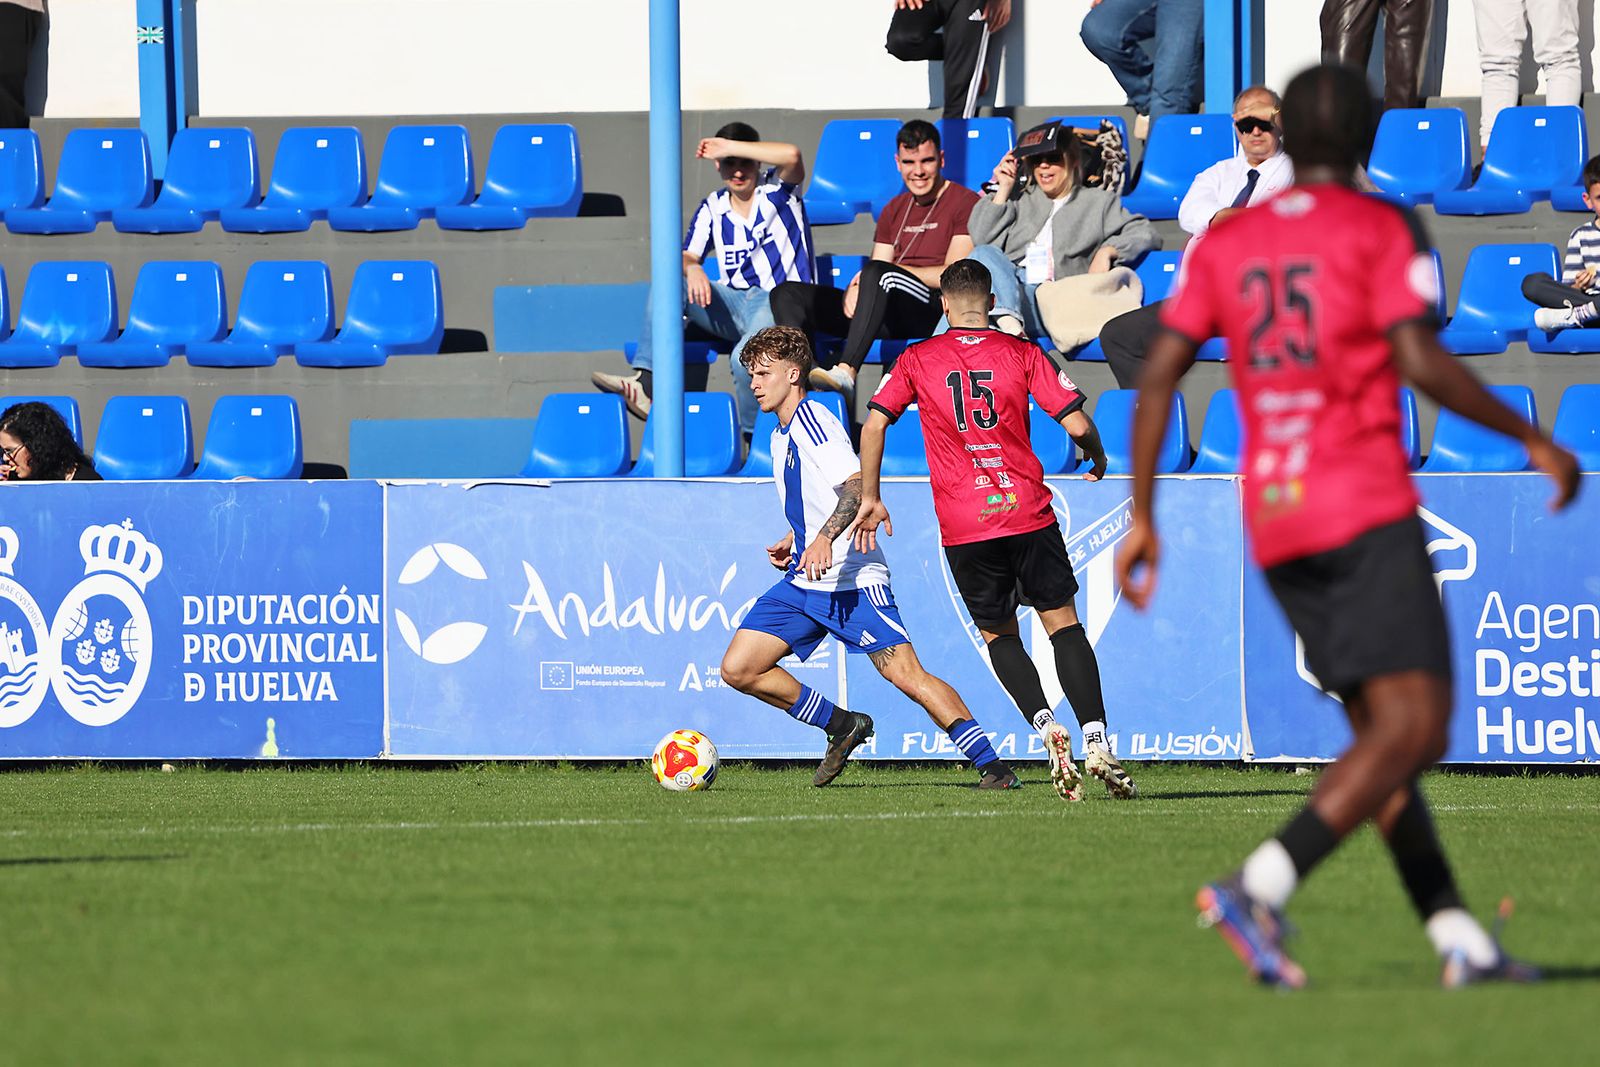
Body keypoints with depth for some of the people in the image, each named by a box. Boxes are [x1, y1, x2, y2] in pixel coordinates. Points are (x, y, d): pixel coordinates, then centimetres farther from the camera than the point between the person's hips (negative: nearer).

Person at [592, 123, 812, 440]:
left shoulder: (776, 191, 0)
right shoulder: (713, 208, 13)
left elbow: (792, 156, -22)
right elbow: (687, 256, 8)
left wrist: (727, 147, -18)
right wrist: (691, 269, -19)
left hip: (781, 304, -6)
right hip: (733, 304, 6)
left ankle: (754, 436, -14)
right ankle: (645, 382, -25)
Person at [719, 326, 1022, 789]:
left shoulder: (813, 421, -10)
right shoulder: (781, 434, 20)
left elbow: (856, 486, -24)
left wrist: (824, 540, -38)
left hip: (852, 583, -10)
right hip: (802, 583, 10)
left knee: (908, 676, -17)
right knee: (738, 669, 1)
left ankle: (993, 767, -13)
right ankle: (842, 726, 13)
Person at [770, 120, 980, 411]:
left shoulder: (964, 202, 2)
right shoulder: (895, 210, 23)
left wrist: (885, 271, -9)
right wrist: (854, 289, -6)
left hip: (936, 312, -7)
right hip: (892, 319, 7)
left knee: (878, 272, -37)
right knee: (787, 294, -4)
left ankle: (845, 373, -50)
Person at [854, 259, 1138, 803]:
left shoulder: (917, 360, 5)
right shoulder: (1022, 354, 2)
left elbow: (873, 425, 0)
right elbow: (1078, 425, -2)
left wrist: (870, 498, 8)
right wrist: (1098, 460, 19)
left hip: (963, 528, 1)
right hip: (1028, 512, 0)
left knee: (998, 633, 15)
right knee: (1062, 622, 7)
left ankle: (1045, 725, -8)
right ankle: (1097, 742, -6)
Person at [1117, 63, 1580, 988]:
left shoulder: (1224, 243, 13)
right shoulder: (1382, 228, -3)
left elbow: (1160, 375, 7)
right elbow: (1421, 361, -14)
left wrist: (1143, 519, 11)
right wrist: (1534, 440, -4)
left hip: (1274, 524, 7)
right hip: (1369, 513, -7)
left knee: (1381, 732, 12)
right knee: (1415, 728, -11)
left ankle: (1458, 936, 5)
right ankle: (1262, 887, -28)